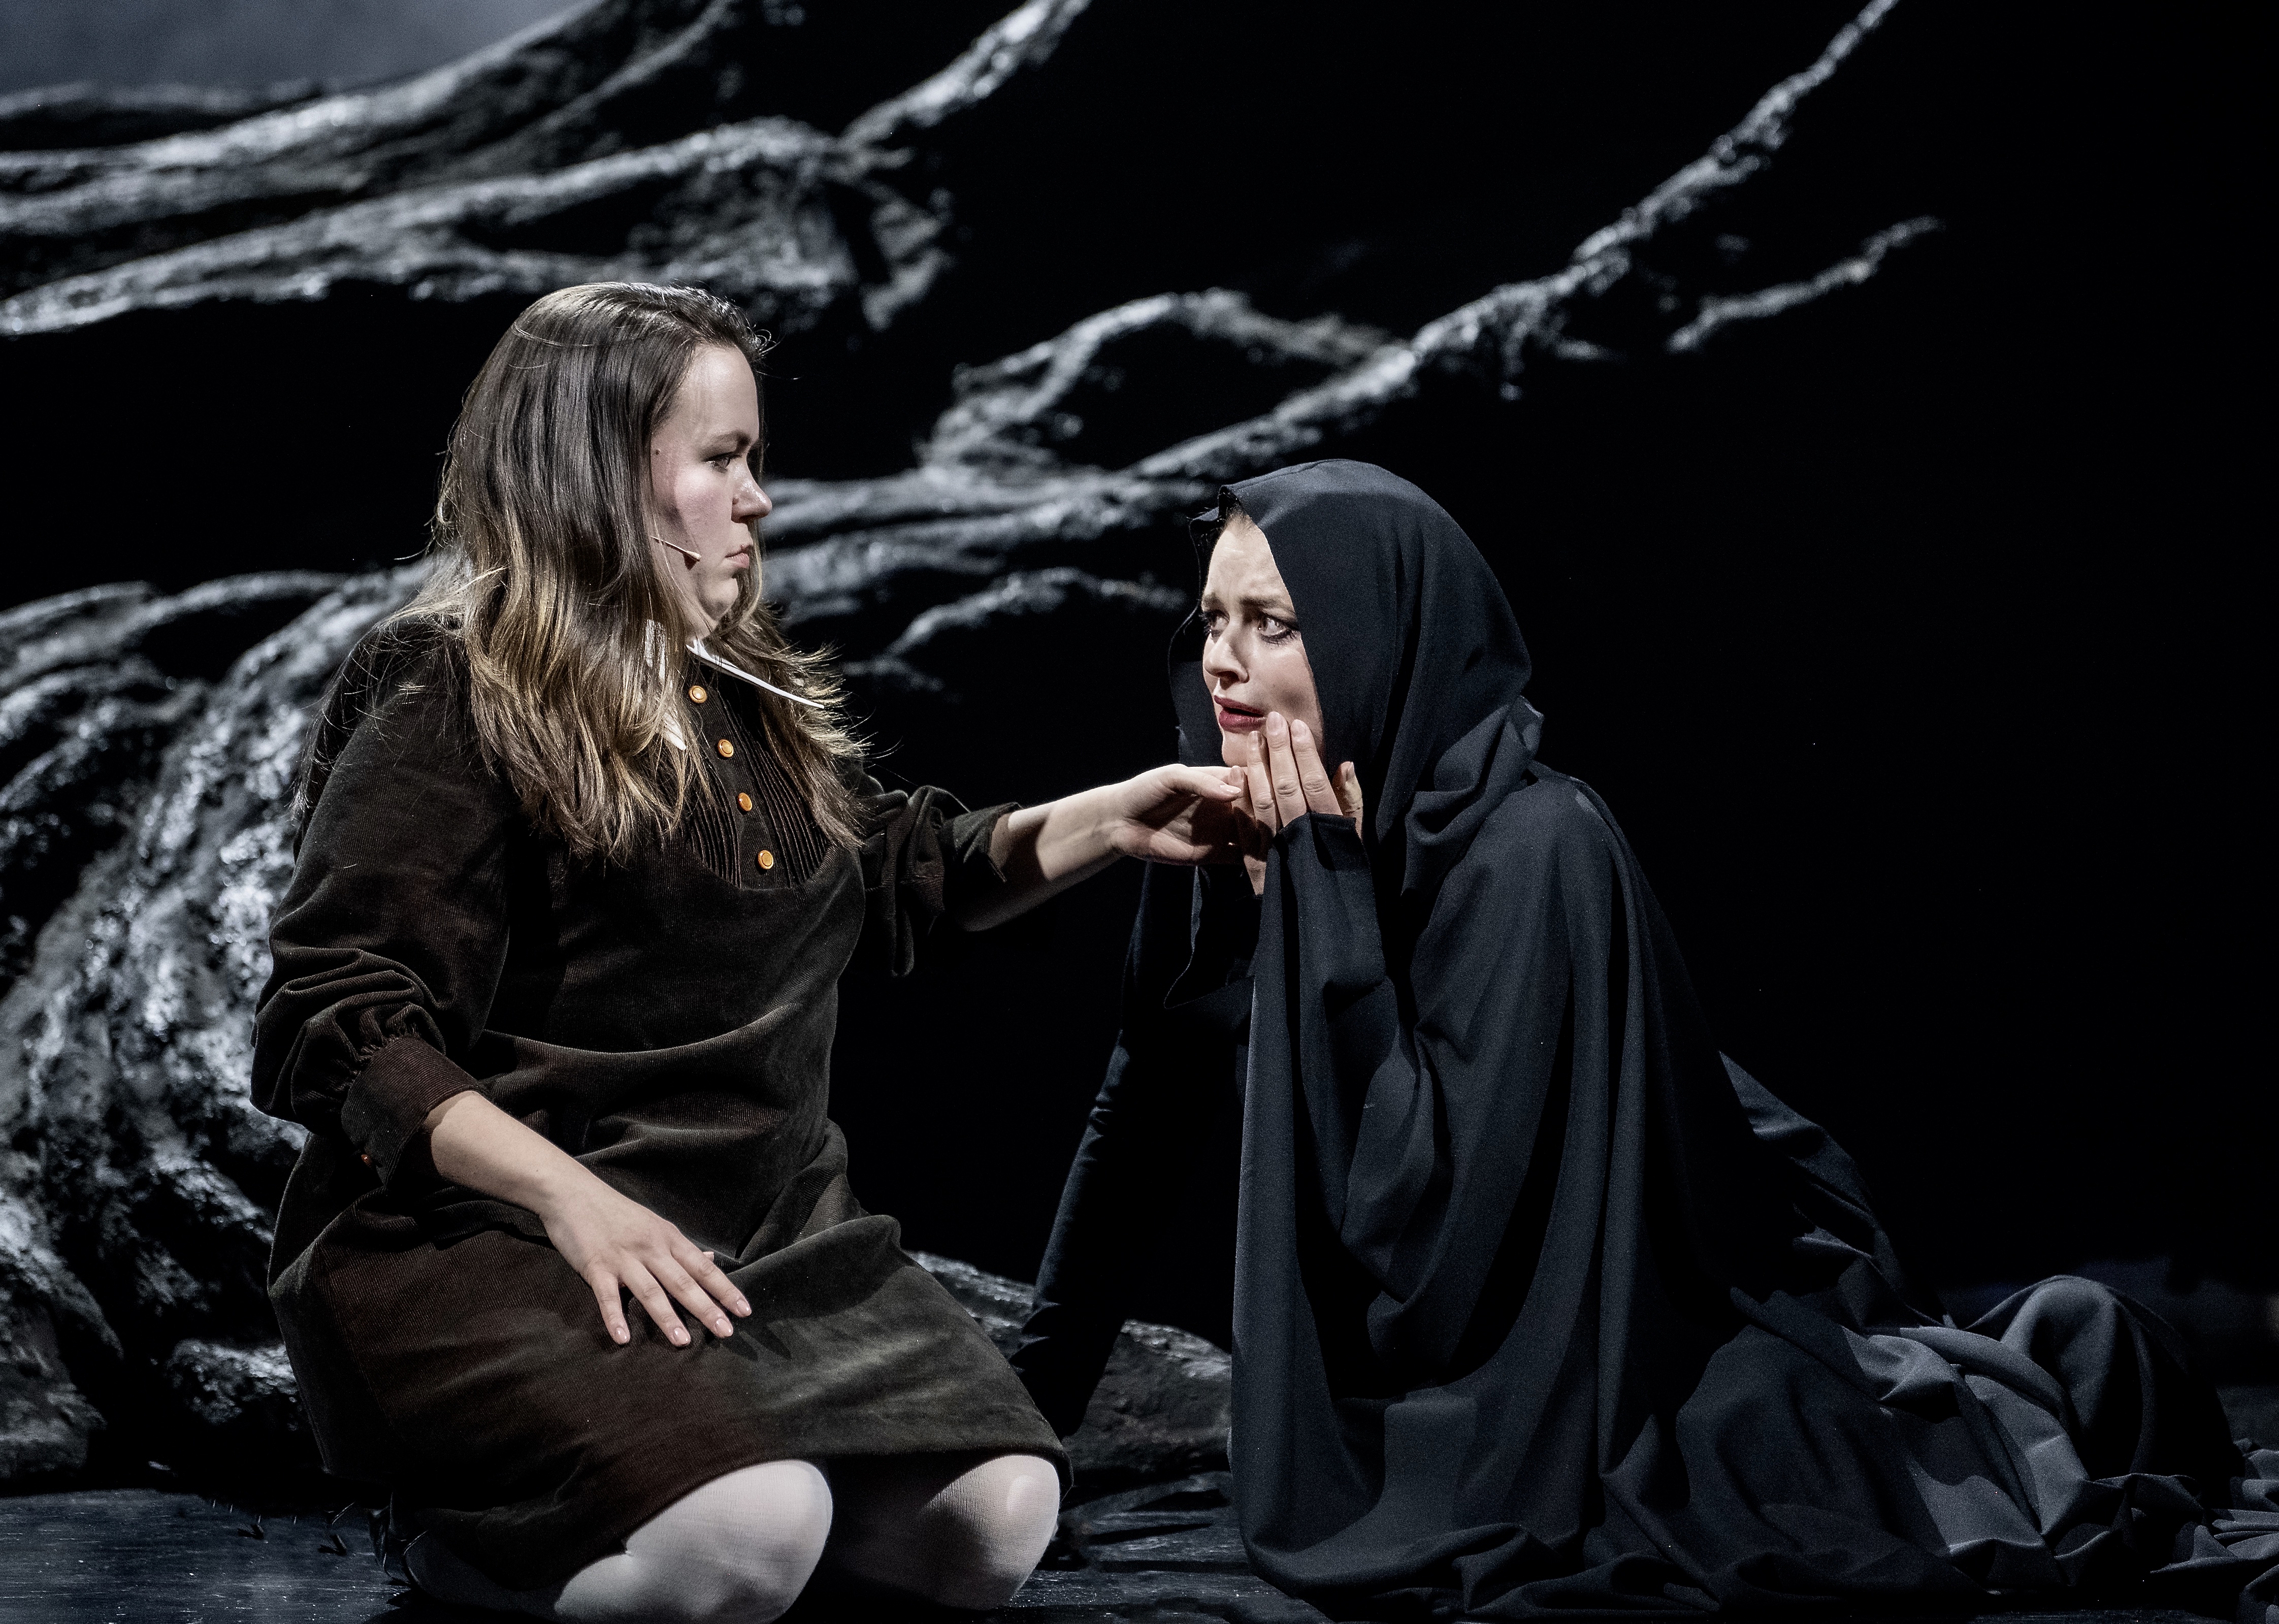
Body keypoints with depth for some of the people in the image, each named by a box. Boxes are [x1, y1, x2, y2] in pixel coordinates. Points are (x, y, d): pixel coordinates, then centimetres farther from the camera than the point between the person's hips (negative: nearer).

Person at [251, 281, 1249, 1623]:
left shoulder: (751, 695, 17)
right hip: (485, 1239, -7)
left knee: (1000, 1516, -16)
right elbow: (335, 1024, -14)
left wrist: (1108, 820, 19)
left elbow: (898, 874, 33)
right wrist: (570, 1199, -25)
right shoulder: (449, 704, -7)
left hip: (770, 1231, 7)